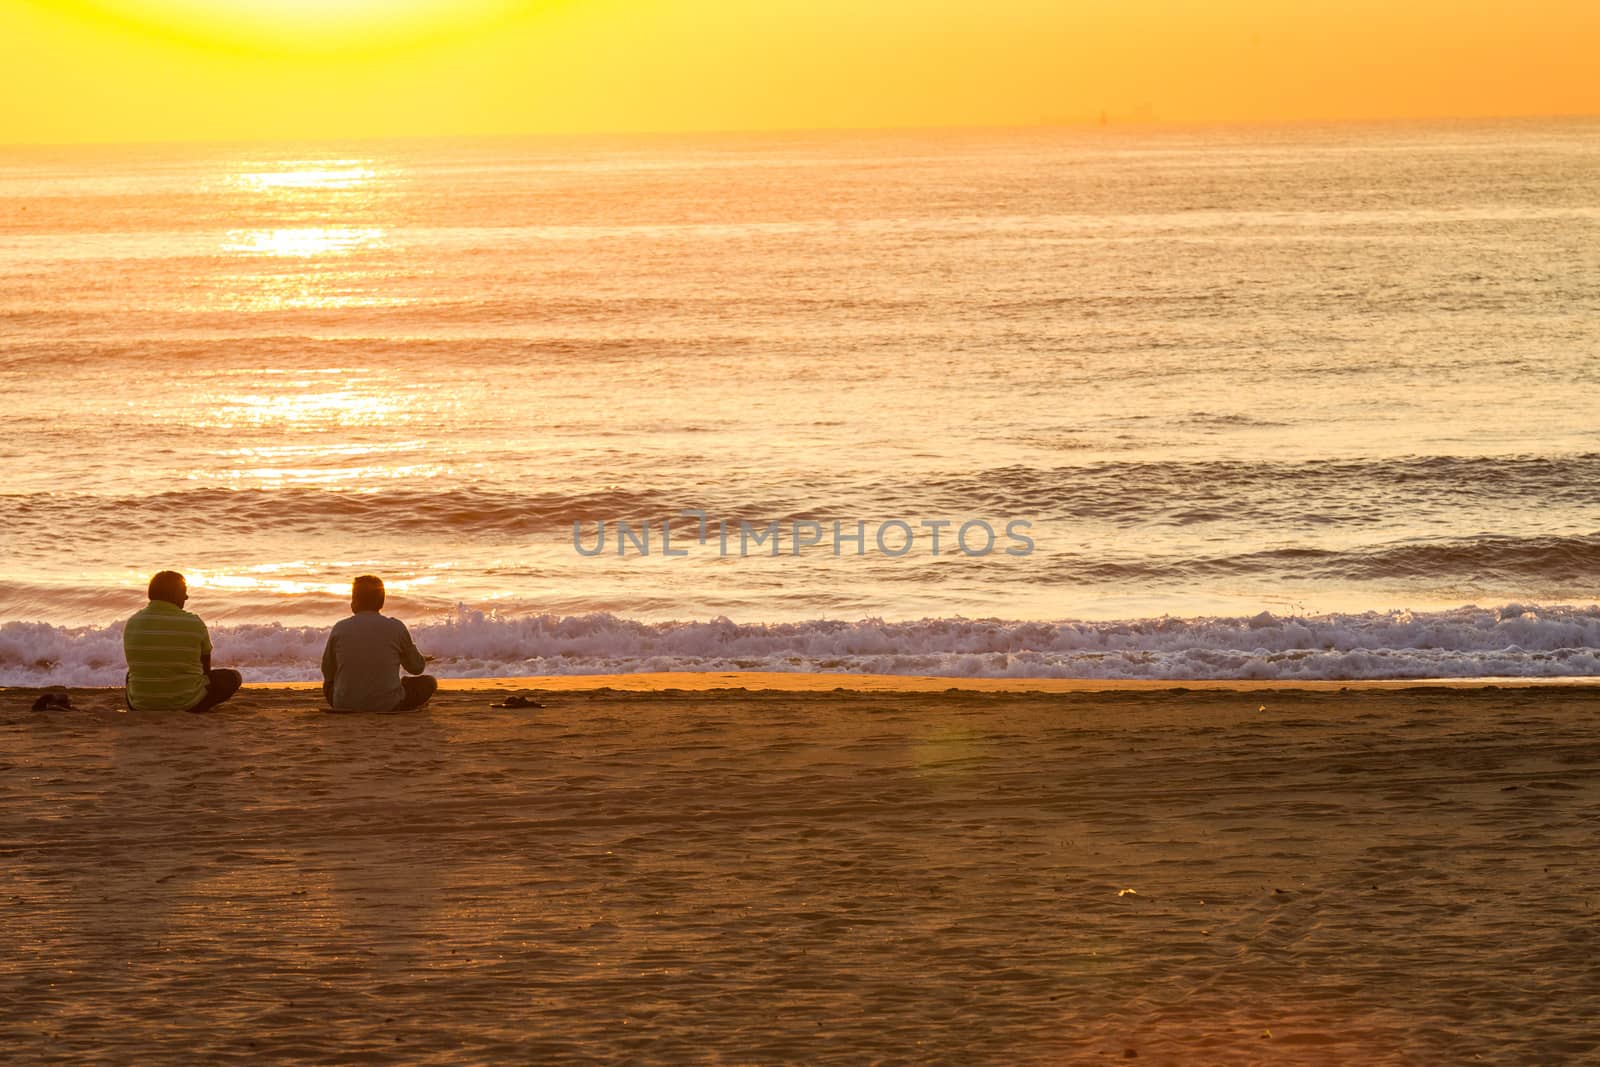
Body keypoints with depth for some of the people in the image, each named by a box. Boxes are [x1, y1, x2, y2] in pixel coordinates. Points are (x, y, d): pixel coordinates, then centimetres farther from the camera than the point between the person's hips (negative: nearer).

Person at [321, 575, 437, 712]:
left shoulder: (340, 628, -3)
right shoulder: (396, 627, -6)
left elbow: (327, 673, 9)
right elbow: (417, 668, 8)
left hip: (345, 707, 1)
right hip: (388, 706, -1)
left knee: (328, 684, 35)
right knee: (428, 682, 21)